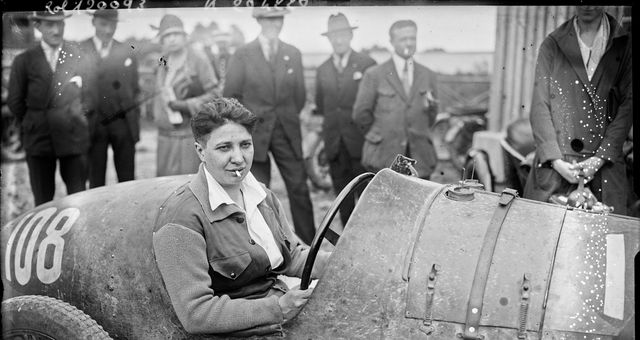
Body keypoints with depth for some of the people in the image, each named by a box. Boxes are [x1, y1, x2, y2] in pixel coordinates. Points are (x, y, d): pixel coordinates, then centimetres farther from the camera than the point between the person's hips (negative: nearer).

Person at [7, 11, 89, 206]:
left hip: (73, 137, -1)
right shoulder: (24, 61, 4)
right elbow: (15, 101, 9)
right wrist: (31, 124, 10)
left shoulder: (79, 54, 4)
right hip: (38, 138, 1)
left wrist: (80, 116, 5)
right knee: (42, 200, 7)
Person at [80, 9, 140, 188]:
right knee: (96, 180, 6)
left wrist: (135, 123, 9)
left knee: (127, 180, 4)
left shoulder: (127, 53, 9)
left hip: (123, 124, 1)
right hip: (93, 124, -1)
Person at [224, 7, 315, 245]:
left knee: (299, 188, 0)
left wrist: (287, 119, 10)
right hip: (255, 133, -2)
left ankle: (309, 245, 9)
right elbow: (230, 94, 1)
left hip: (288, 133, 2)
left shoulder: (293, 54, 7)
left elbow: (300, 95, 13)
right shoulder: (243, 55, -2)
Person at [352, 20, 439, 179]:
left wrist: (430, 106, 0)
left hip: (419, 158, 3)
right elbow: (360, 114, 3)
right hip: (384, 158, -3)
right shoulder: (374, 75, 0)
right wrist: (382, 136, 8)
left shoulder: (428, 76, 10)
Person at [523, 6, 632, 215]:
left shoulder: (623, 45, 6)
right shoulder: (552, 45, 5)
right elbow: (539, 106, 0)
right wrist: (556, 161, -10)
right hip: (555, 165, 0)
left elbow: (627, 105, 2)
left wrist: (600, 158, -9)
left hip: (604, 163, 0)